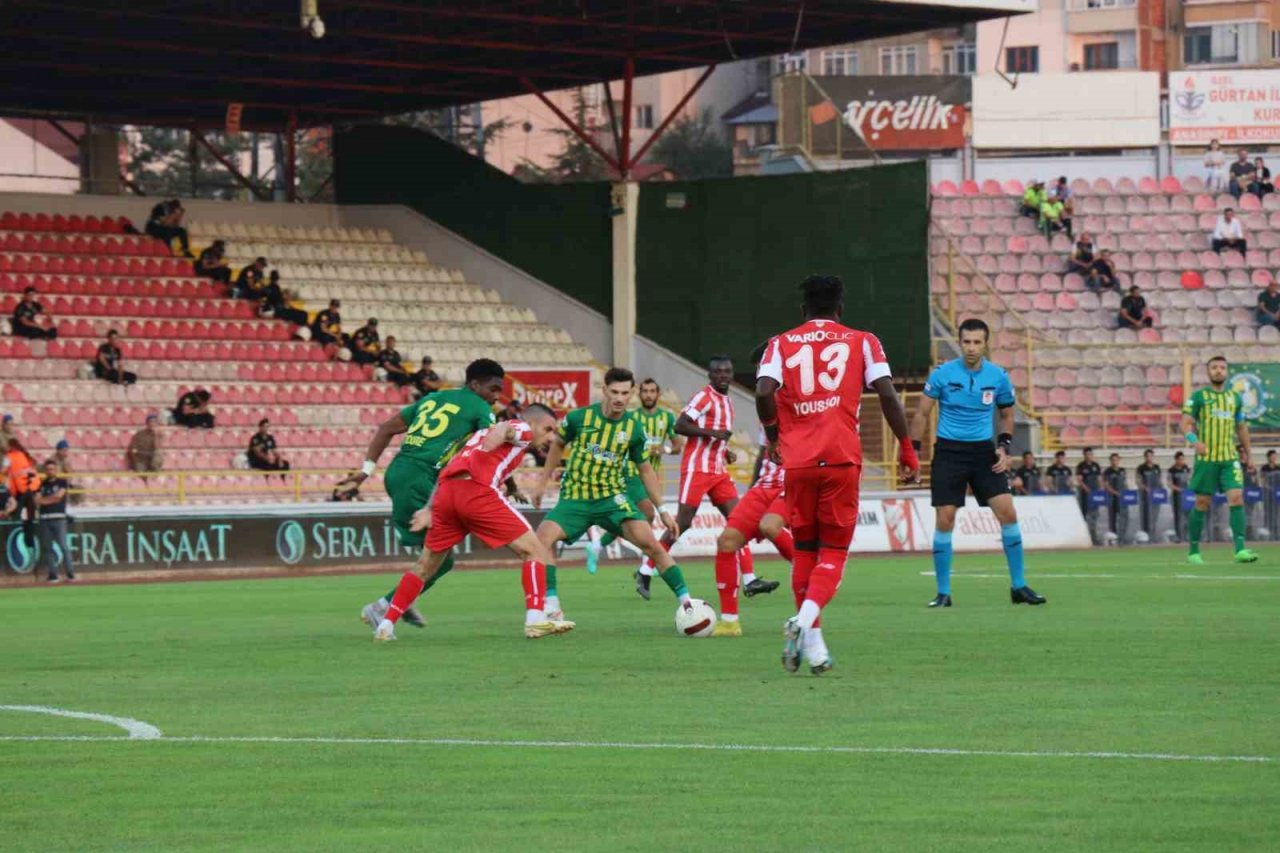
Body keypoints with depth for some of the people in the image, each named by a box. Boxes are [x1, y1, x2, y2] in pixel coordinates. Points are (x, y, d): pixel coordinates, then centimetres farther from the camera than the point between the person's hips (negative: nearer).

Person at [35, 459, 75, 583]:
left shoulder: (62, 483, 6)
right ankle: (52, 574, 5)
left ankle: (70, 573, -9)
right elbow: (38, 501, 2)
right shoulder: (42, 484, 14)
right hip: (45, 519, 3)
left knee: (64, 545, -11)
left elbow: (59, 495, -8)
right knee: (47, 547, 1)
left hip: (59, 518, -3)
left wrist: (45, 499, 3)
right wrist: (52, 499, -6)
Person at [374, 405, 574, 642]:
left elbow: (450, 472, 32)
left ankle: (386, 626, 19)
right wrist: (488, 448, -33)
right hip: (477, 490, -7)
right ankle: (536, 618, -12)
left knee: (426, 565, 20)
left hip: (445, 491, 7)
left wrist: (430, 510, 30)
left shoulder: (482, 434, 36)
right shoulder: (523, 430, 13)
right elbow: (503, 429, -12)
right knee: (533, 549, 0)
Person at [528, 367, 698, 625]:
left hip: (612, 497, 0)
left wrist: (662, 510, 7)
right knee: (542, 539, -23)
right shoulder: (579, 417, -8)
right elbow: (558, 445, 12)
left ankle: (685, 601, -10)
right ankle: (552, 609, -10)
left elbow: (645, 470, 9)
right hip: (574, 498, 0)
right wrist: (541, 483, 14)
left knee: (649, 541, -19)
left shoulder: (634, 428, -3)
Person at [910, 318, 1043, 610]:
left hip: (983, 451, 2)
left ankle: (1018, 586, 1)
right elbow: (922, 414, 1)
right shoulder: (942, 374, -6)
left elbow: (1007, 414, 14)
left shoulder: (998, 377, 0)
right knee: (945, 519, -6)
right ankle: (943, 593, 4)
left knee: (1007, 512, -9)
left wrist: (1004, 446, 0)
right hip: (949, 451, -2)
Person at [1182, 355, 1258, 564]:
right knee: (1202, 503, 1)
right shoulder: (1199, 397, 2)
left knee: (1237, 498, -13)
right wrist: (1194, 440, -21)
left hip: (1230, 458, 3)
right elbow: (1186, 423, -3)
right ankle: (1194, 552, 13)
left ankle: (1240, 550, -19)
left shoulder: (1235, 398, 14)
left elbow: (1241, 427, 22)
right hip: (1206, 458, -3)